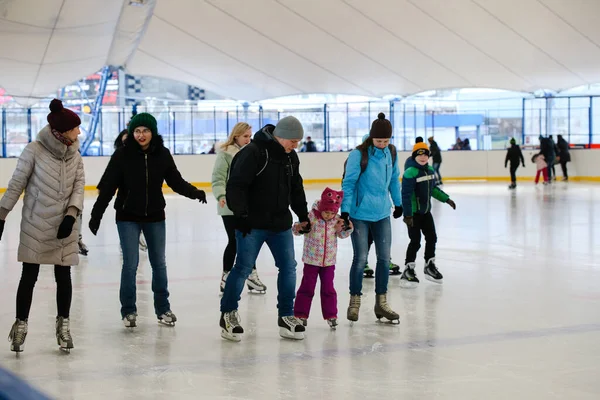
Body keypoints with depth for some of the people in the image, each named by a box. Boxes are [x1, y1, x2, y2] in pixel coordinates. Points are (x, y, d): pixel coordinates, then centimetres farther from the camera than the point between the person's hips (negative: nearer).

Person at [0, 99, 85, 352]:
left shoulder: (74, 155, 3)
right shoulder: (34, 151, -12)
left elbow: (79, 185, 0)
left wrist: (72, 214, -15)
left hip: (64, 226, 4)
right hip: (35, 226, -4)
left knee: (63, 275, 8)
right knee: (29, 276, 4)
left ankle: (63, 324, 23)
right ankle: (21, 325, 18)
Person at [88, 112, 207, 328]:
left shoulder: (162, 154, -5)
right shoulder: (122, 154, -11)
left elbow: (176, 181, 1)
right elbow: (107, 186, -9)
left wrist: (194, 192, -16)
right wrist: (96, 214, -11)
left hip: (155, 216, 2)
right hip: (128, 217, -2)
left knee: (159, 263, 12)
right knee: (130, 264, 0)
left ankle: (163, 308, 25)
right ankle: (128, 311, 14)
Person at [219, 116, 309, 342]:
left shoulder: (291, 157, 10)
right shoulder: (253, 153, -15)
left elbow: (296, 188, 22)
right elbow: (236, 185, -19)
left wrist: (303, 215, 20)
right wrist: (241, 214, -22)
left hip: (281, 224, 7)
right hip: (252, 224, -7)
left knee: (288, 267, 6)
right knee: (243, 268, -2)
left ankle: (286, 316, 17)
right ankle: (228, 314, 12)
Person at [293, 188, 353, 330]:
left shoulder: (337, 220, -5)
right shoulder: (311, 217, -16)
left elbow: (342, 235, 8)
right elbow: (296, 230, -12)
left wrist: (346, 229, -11)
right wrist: (298, 227, -33)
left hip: (329, 261, 2)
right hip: (311, 260, -2)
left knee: (328, 289, 9)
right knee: (307, 288, 6)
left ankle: (331, 315, 19)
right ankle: (300, 315, 15)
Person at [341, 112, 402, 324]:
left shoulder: (391, 152, 2)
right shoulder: (359, 155, -15)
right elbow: (348, 183, -12)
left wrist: (398, 203, 22)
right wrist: (344, 211, -15)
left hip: (382, 214, 5)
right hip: (360, 214, -5)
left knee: (384, 258, 6)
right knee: (360, 259, -2)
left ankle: (381, 302, 17)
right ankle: (355, 301, 13)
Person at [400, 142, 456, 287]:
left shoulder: (430, 170, 5)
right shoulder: (410, 173, -20)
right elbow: (406, 195, -23)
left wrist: (446, 199, 19)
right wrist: (407, 215, -26)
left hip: (426, 211, 8)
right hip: (413, 213, -8)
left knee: (431, 237, 13)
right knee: (415, 241, -7)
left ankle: (430, 266, 30)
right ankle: (408, 271, 1)